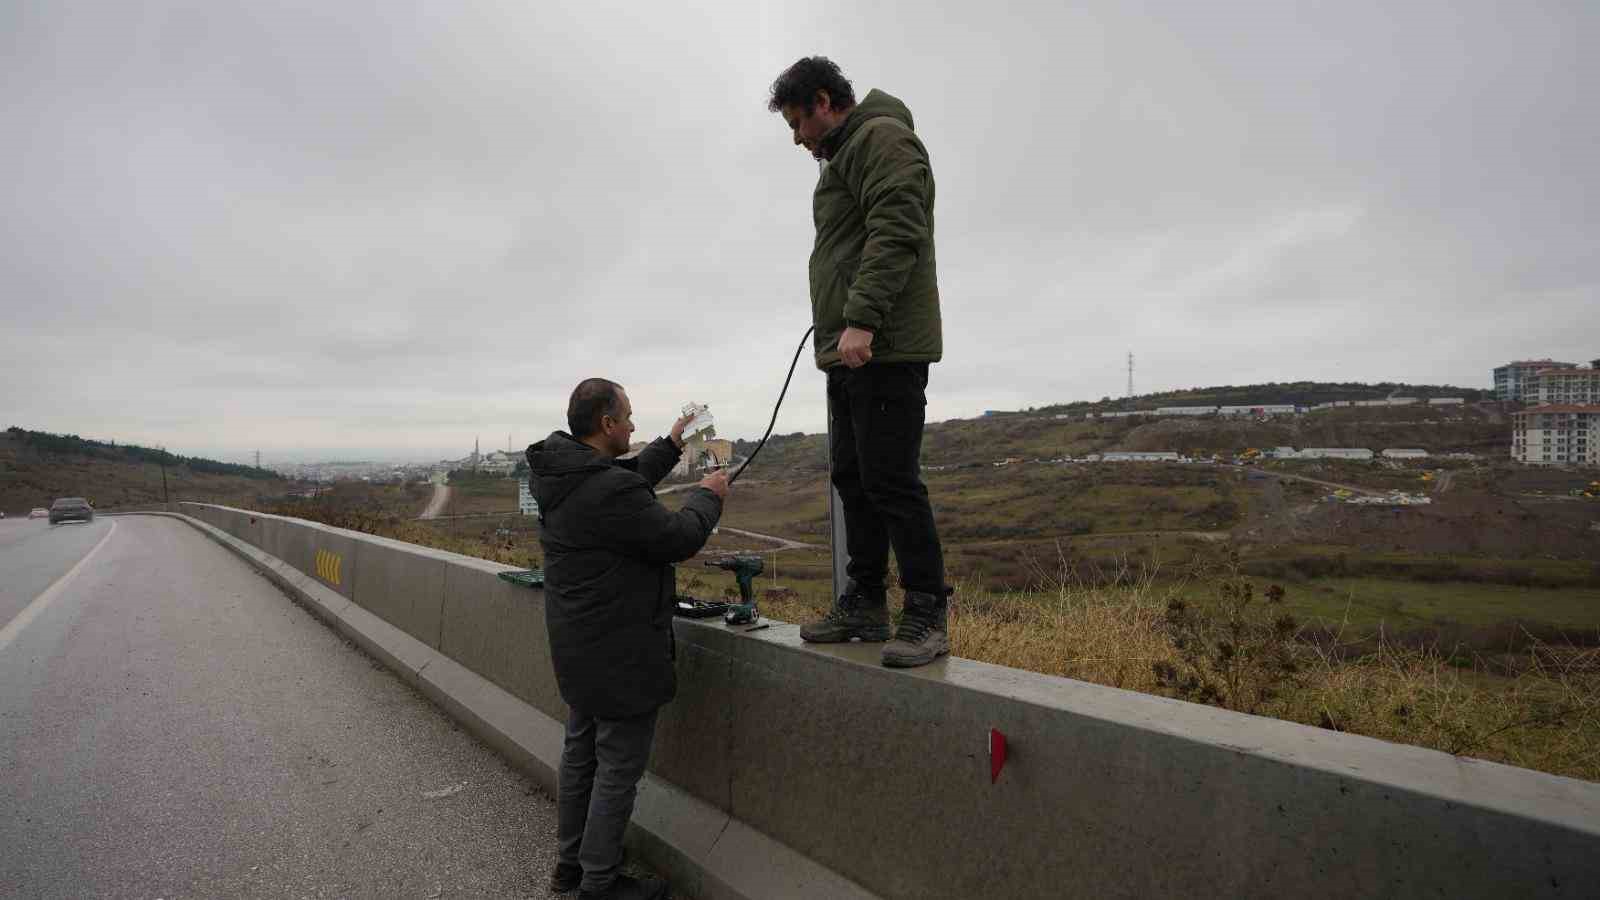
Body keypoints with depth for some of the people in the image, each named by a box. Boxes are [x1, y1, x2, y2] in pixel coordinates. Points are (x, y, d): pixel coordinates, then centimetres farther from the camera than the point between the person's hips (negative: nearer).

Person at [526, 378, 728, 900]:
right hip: (619, 652, -10)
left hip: (577, 646, 10)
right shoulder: (609, 491, -28)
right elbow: (679, 539, -18)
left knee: (581, 753, 21)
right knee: (619, 766, 5)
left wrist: (671, 446, 22)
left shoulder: (560, 475, 2)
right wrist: (709, 495, 0)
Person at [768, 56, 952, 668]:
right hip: (850, 351, 10)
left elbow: (895, 234, -18)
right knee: (853, 477, 9)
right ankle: (865, 605, 16)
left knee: (890, 479, -11)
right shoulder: (846, 158, 27)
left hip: (883, 348, -10)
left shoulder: (882, 138, -3)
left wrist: (861, 321, -26)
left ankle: (927, 615, -3)